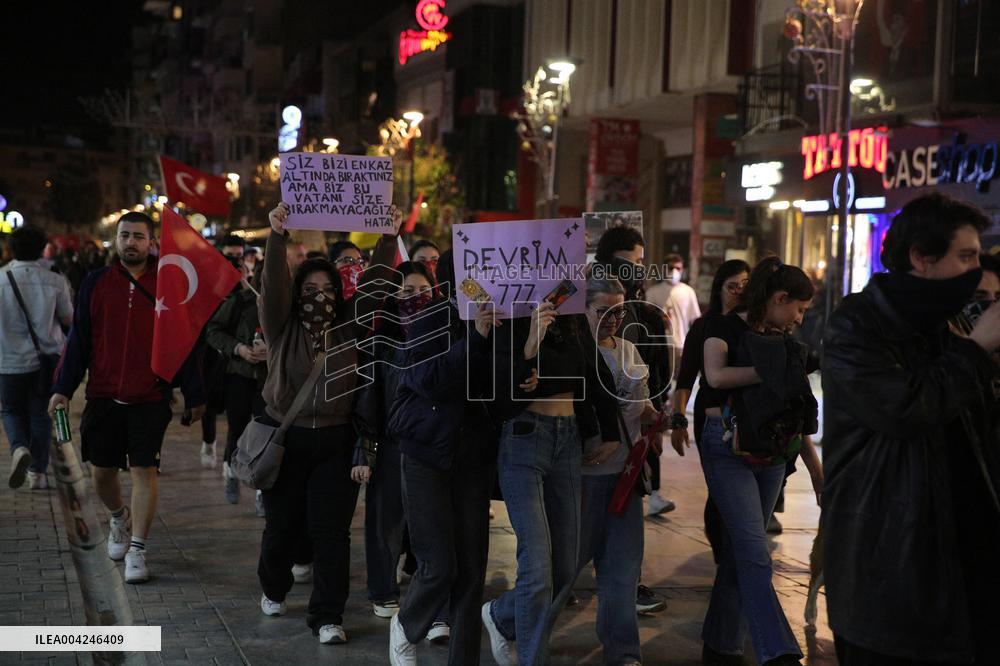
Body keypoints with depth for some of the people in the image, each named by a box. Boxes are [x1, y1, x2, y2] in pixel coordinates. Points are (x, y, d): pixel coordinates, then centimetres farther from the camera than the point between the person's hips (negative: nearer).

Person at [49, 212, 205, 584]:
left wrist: (194, 396, 4)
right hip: (103, 397, 2)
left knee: (144, 472, -4)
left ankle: (137, 551, 4)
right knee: (102, 472, 11)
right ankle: (120, 518, 41)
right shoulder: (95, 284, 5)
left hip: (150, 400, -2)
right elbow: (78, 340, 7)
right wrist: (63, 389, 0)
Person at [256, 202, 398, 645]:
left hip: (335, 442, 1)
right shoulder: (282, 327, -1)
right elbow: (273, 284, -16)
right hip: (284, 438, -1)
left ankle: (327, 617, 4)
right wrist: (277, 236, -29)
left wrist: (389, 238, -11)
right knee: (283, 526, 12)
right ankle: (274, 590, 39)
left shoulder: (348, 327, 5)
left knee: (332, 532, -3)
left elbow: (374, 284, 0)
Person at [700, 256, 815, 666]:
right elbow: (716, 375, -20)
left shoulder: (782, 341, 15)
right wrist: (771, 371, -14)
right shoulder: (725, 326, -3)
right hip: (728, 447, -6)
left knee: (741, 550, 9)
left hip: (771, 450, 6)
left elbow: (799, 413, 17)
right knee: (755, 555, -12)